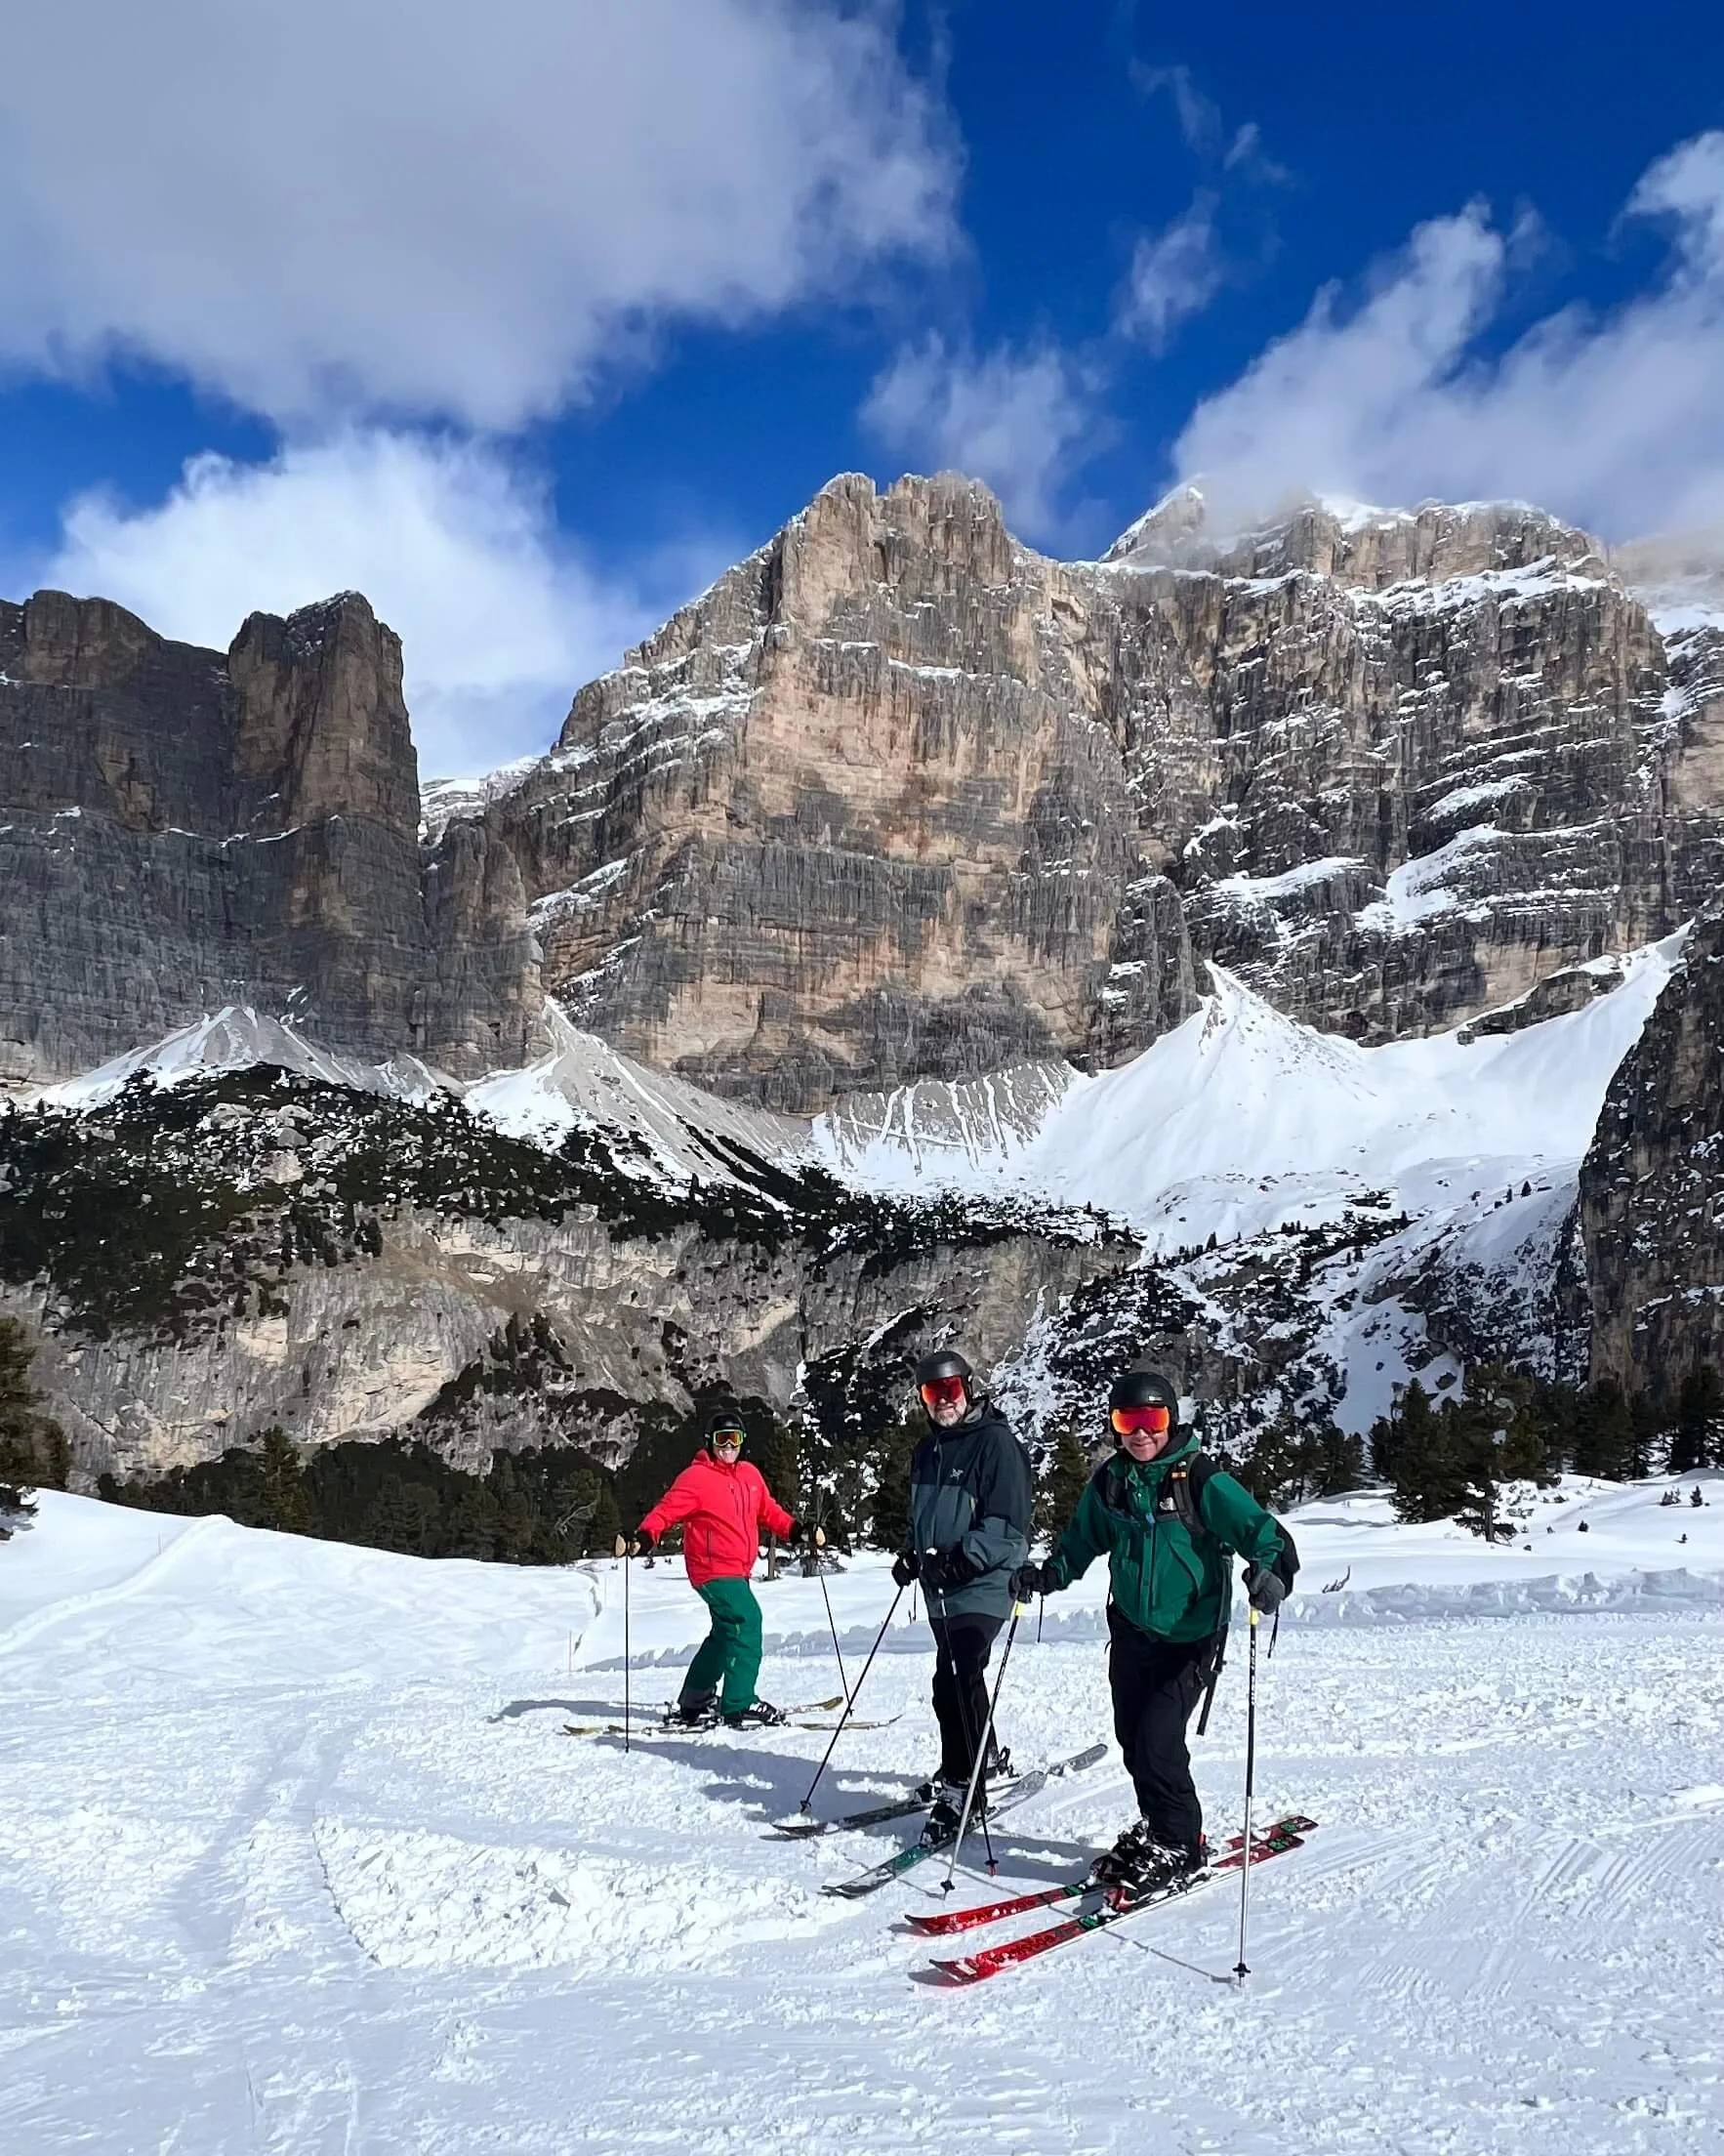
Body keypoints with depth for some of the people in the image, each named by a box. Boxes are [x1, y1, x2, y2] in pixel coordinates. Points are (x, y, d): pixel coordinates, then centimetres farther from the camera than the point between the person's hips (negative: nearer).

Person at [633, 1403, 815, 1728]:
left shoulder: (750, 1474, 13)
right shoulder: (696, 1477, -9)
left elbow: (768, 1509, 23)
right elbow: (668, 1508, -16)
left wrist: (794, 1528, 9)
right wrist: (646, 1534, -32)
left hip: (737, 1571, 9)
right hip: (713, 1570, -9)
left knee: (727, 1633, 19)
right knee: (747, 1621, -21)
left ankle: (693, 1701, 33)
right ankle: (739, 1705, -18)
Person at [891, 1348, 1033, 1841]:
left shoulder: (996, 1442, -10)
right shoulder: (927, 1452, 15)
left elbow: (1008, 1523, -16)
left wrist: (964, 1558, -26)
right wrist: (911, 1555, 9)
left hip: (981, 1586, -8)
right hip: (941, 1590, 8)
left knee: (956, 1683, -15)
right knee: (955, 1682, 15)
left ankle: (962, 1788, -10)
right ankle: (984, 1759, 34)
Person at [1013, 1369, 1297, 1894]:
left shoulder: (1198, 1479, -15)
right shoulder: (1109, 1482, 1)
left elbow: (1262, 1531, -20)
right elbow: (1081, 1544, 15)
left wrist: (1269, 1571, -39)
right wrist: (1044, 1576, 1)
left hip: (1190, 1635, -5)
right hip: (1131, 1630, 6)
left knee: (1157, 1739, -12)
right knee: (1132, 1737, 12)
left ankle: (1179, 1845, 7)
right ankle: (1154, 1827, 33)